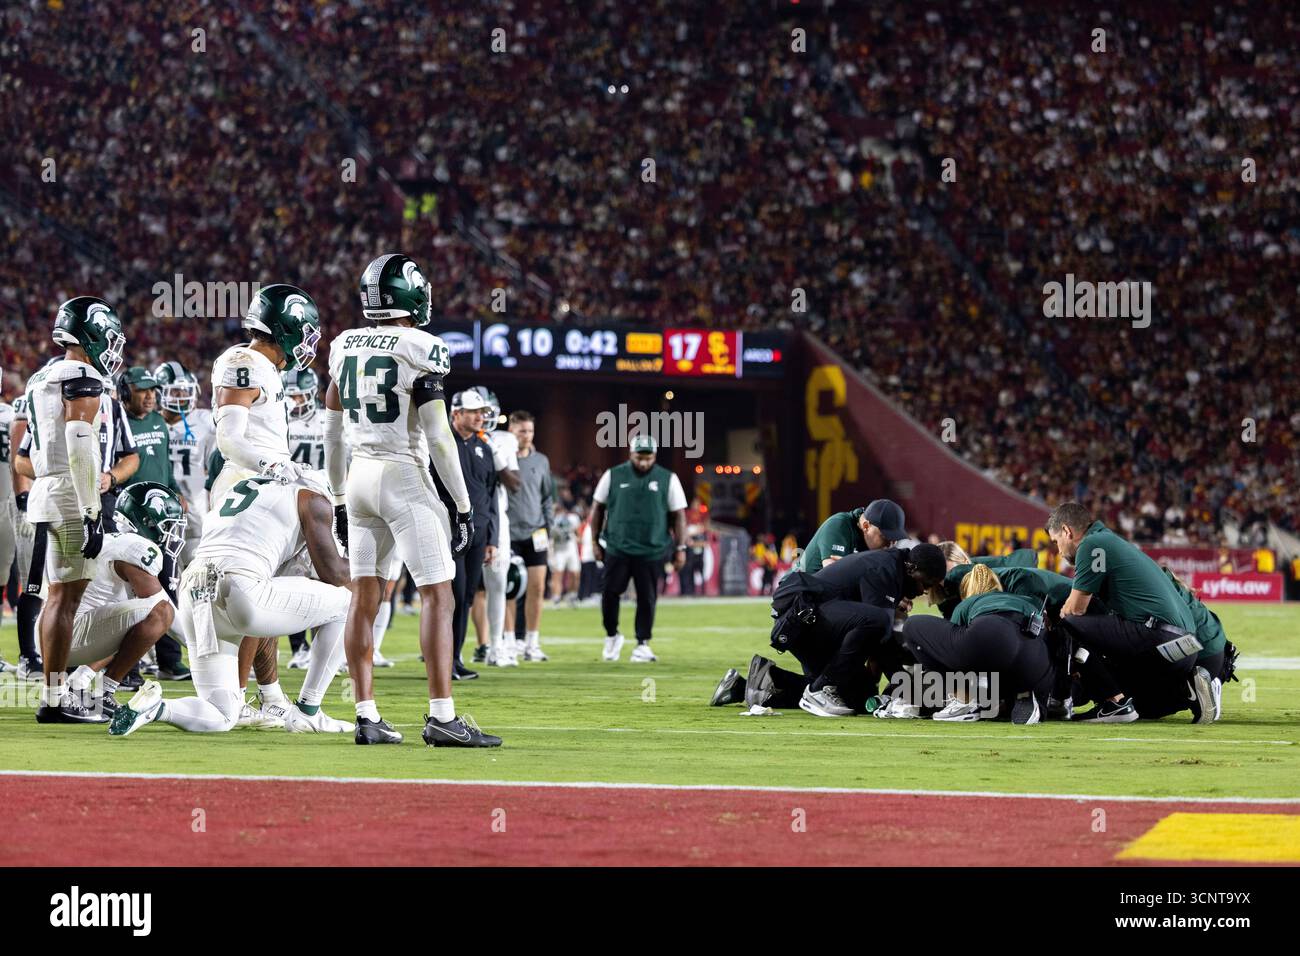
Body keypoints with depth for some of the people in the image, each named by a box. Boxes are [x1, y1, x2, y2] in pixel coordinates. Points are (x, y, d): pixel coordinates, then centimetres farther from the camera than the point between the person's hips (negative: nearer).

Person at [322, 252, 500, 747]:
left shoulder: (345, 348, 8)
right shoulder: (418, 350, -11)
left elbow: (332, 433, 13)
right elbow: (438, 436, -14)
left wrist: (339, 500, 22)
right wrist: (463, 505, -8)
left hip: (359, 478, 7)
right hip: (405, 476, -7)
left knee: (365, 596, 7)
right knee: (437, 595, -5)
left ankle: (367, 716, 5)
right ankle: (441, 715, -12)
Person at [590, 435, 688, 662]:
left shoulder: (667, 480, 3)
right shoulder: (613, 476, 4)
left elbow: (678, 515, 7)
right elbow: (598, 509, 11)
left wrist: (680, 548, 3)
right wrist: (596, 542, 9)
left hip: (652, 551, 0)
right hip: (617, 548, 0)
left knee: (647, 598, 1)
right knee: (610, 593, -3)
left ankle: (643, 644, 10)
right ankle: (612, 635, 18)